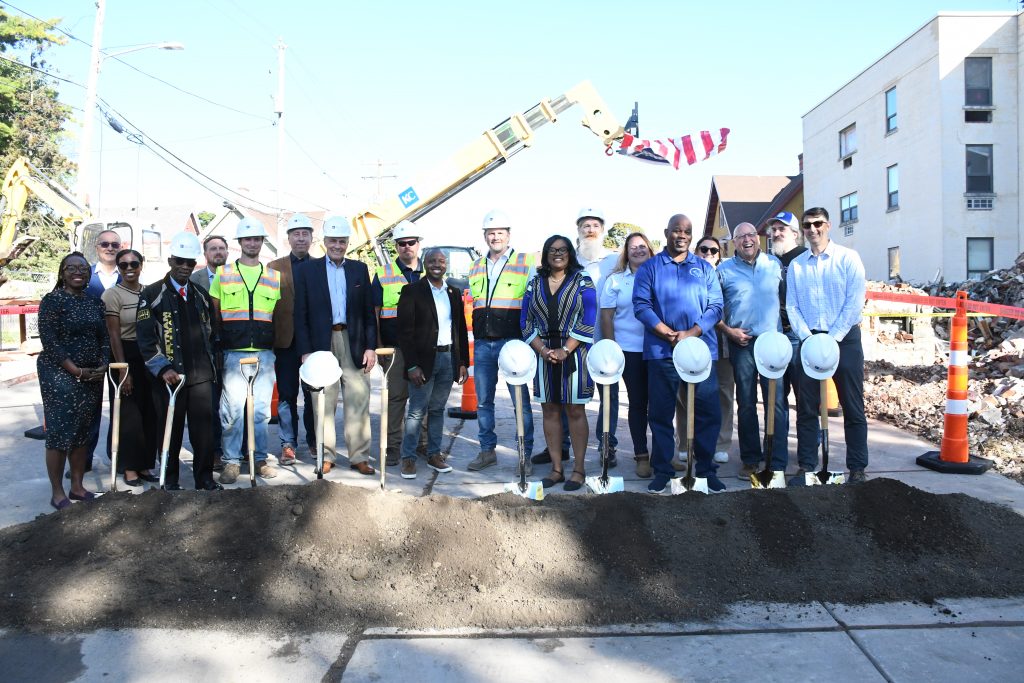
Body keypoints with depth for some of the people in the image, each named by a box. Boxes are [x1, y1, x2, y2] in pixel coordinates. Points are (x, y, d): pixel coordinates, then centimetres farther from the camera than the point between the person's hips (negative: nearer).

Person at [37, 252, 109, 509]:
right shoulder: (52, 301, -6)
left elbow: (104, 338, 12)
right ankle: (57, 493, 7)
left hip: (92, 377, 6)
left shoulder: (94, 302, 11)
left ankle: (77, 487, 20)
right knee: (59, 432, -2)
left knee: (83, 432, 10)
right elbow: (49, 341, -13)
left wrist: (102, 366, -5)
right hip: (60, 375, -6)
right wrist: (76, 371, -17)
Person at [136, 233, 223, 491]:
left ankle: (205, 479, 13)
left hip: (201, 374, 3)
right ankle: (170, 480, 18)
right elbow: (145, 337, -6)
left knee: (204, 428, 3)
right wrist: (163, 369, -15)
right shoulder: (152, 294, 0)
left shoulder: (201, 295, 13)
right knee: (171, 429, 5)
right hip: (169, 376, -3)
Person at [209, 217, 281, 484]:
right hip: (233, 352, -2)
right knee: (233, 408, -5)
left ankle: (260, 459, 15)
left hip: (264, 352, 2)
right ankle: (231, 461, 6)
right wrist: (216, 346, 2)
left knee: (261, 409, 5)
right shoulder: (223, 273, 8)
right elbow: (214, 314, 10)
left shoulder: (274, 276, 13)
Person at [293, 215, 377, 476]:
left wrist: (370, 346, 1)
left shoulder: (360, 269, 11)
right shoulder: (307, 270, 6)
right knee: (323, 402, 3)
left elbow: (369, 312, 10)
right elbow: (300, 314, 3)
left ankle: (359, 456, 8)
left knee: (358, 401, 0)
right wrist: (305, 351, -5)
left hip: (354, 344, 1)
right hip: (322, 344, -1)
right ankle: (326, 455, 14)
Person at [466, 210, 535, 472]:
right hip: (482, 344, 5)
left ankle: (526, 454, 5)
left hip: (512, 342, -5)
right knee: (483, 401, 10)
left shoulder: (526, 263, 1)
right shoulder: (476, 267, 15)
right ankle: (487, 450, 21)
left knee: (521, 400, -3)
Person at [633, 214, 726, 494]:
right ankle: (662, 470, 14)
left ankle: (706, 469, 16)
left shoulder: (705, 268, 13)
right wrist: (669, 334, -14)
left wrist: (691, 333, -11)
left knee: (708, 412, 2)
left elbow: (716, 306, 4)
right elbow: (641, 305, -3)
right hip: (661, 351, -1)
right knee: (661, 413, 4)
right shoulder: (649, 267, 8)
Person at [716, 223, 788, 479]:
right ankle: (750, 459, 17)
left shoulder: (775, 264, 9)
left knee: (777, 403, -5)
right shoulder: (724, 270, 5)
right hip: (741, 343, 0)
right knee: (746, 404, 7)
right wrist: (728, 330, -4)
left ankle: (777, 463, 0)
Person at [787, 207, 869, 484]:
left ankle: (857, 468, 10)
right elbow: (792, 306, 5)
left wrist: (832, 338, -13)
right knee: (806, 406, 3)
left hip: (844, 338, -3)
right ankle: (806, 466, 11)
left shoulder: (848, 258, 0)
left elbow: (855, 302, -7)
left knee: (852, 406, 2)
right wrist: (808, 338, -8)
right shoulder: (796, 265, 10)